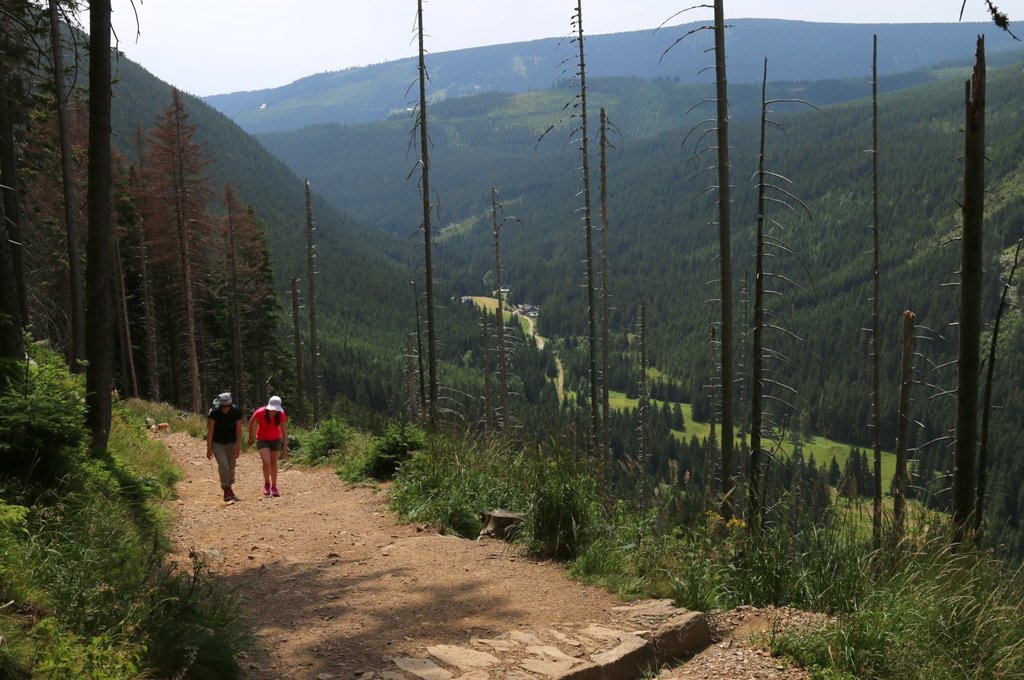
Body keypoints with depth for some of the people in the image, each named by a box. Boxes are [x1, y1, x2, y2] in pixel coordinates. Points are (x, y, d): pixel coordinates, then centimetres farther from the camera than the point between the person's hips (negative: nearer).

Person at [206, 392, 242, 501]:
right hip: (217, 443, -2)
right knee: (223, 464, -20)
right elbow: (210, 431, -16)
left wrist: (238, 448, -15)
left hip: (231, 443, 2)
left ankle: (228, 490, 20)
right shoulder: (214, 412, -20)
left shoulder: (236, 412, -14)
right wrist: (209, 449, -16)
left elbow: (238, 431, -10)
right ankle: (226, 488, -10)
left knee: (231, 467, 4)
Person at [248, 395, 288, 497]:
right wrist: (251, 437, 6)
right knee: (266, 462, -17)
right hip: (262, 440, -2)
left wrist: (285, 448, -16)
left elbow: (284, 431, -15)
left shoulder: (281, 415, -22)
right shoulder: (259, 413, -26)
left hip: (275, 440, 2)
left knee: (274, 463, 6)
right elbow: (251, 423, -6)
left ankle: (274, 487, 21)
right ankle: (266, 484, 5)